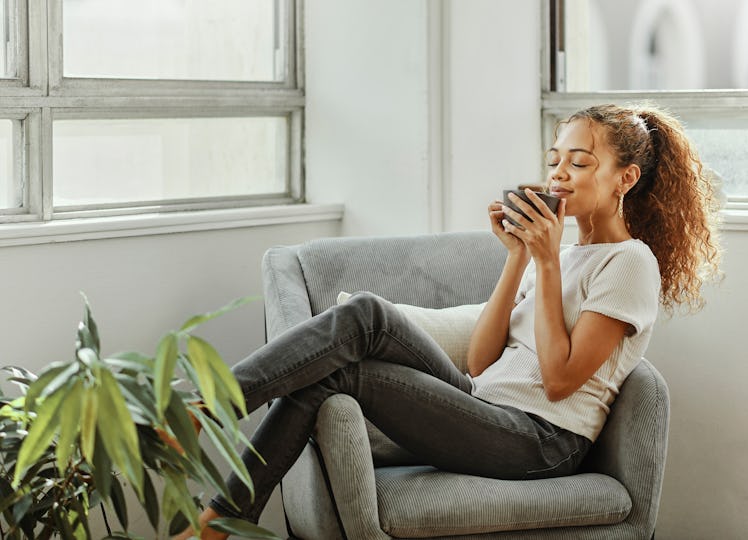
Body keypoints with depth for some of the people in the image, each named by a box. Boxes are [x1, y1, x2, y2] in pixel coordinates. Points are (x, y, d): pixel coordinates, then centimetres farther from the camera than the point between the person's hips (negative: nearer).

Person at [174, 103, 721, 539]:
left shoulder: (630, 261, -2)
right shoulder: (561, 252, 22)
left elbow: (559, 379, -12)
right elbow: (480, 362, 11)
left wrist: (548, 262, -10)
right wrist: (518, 257, 3)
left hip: (539, 441, -8)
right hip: (483, 403, 8)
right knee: (367, 314, -15)